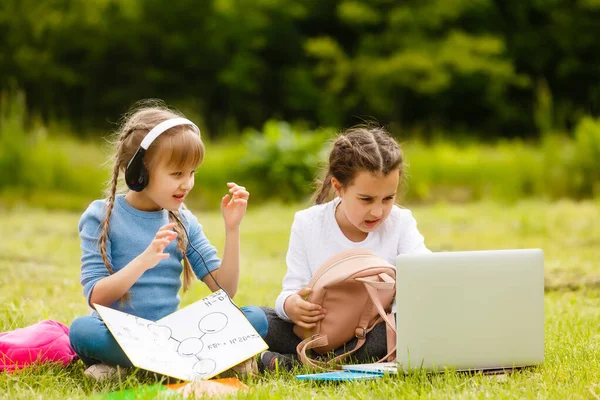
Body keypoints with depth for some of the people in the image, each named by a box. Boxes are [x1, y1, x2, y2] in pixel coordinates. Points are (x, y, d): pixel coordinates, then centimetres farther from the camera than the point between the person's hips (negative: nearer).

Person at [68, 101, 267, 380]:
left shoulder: (183, 223, 10)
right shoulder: (102, 218, -3)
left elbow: (225, 289, 4)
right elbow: (96, 297, -13)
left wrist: (232, 229, -5)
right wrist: (142, 262, -27)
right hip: (118, 332, -4)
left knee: (256, 318, -15)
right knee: (82, 329, -37)